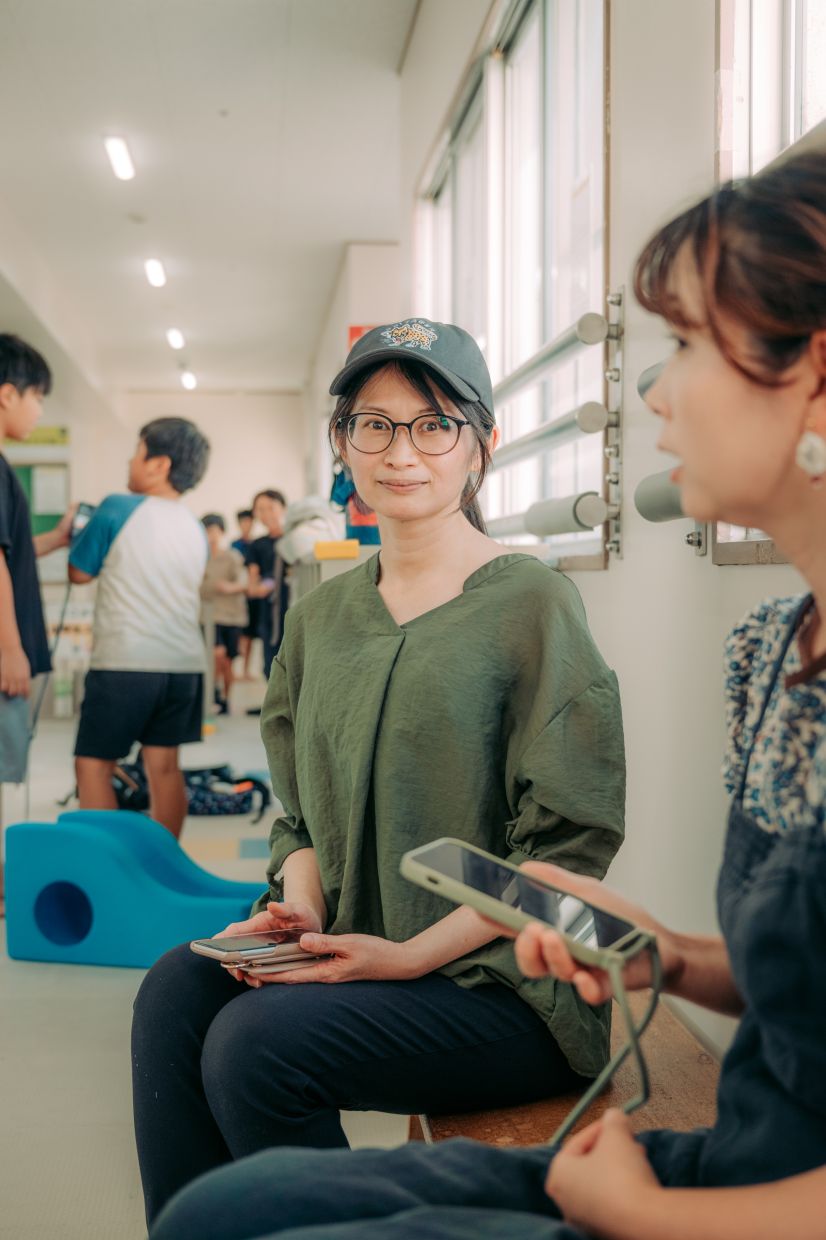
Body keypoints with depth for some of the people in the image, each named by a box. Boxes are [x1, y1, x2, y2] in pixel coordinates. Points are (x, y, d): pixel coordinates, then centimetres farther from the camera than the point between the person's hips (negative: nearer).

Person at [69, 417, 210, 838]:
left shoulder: (118, 509, -6)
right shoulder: (195, 529, 11)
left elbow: (79, 572, 4)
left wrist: (77, 531, 22)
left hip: (125, 662, -6)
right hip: (183, 664, 6)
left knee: (93, 765, 4)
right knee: (164, 765, 11)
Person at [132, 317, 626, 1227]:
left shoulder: (531, 605, -9)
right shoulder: (322, 614, 10)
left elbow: (569, 846, -11)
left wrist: (415, 953, -17)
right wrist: (301, 909, -5)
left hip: (502, 981, -5)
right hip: (348, 953, 6)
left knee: (257, 1041, -23)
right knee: (177, 989, -17)